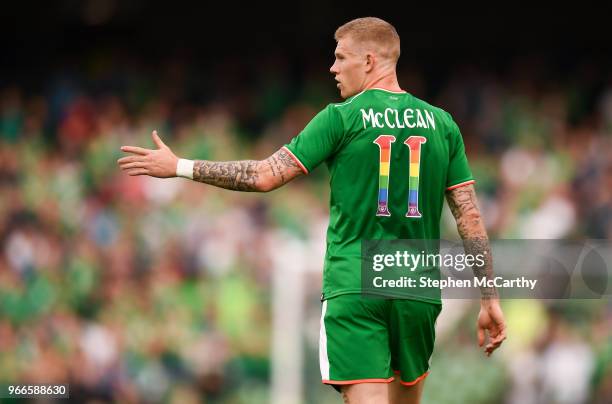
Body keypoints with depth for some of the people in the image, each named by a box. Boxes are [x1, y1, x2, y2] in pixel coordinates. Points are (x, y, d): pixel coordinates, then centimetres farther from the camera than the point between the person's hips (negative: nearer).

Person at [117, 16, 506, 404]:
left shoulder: (342, 118, -3)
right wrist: (490, 300, 10)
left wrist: (179, 167, 3)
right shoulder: (441, 123, 7)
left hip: (353, 288, -4)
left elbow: (265, 176, -6)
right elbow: (471, 216, 5)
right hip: (418, 292, 4)